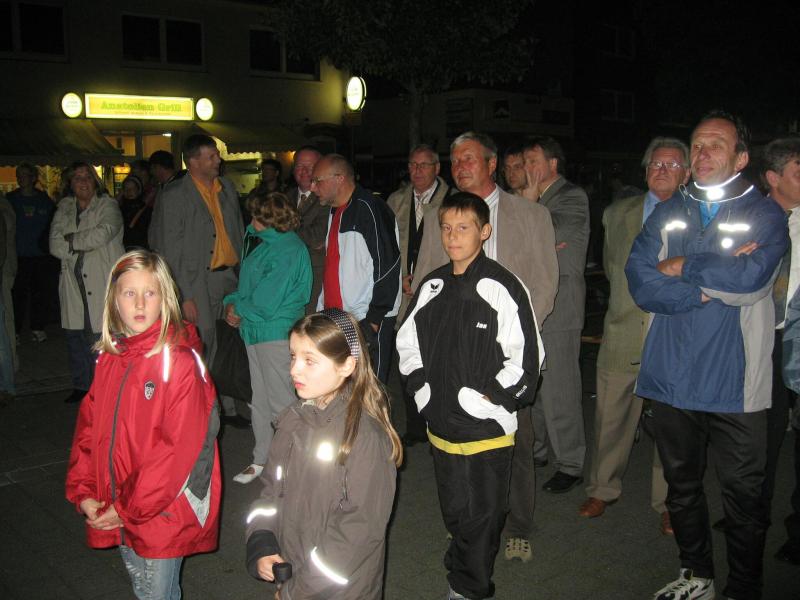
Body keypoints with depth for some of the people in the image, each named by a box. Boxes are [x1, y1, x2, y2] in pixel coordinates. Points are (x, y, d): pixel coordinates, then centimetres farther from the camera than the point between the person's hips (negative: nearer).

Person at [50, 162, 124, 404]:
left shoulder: (108, 206, 1)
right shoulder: (64, 209, 14)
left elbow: (102, 234, -18)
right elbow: (55, 246, 3)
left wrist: (71, 240, -4)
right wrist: (85, 243, -9)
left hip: (103, 283, -5)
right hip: (73, 282, 5)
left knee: (100, 336, -7)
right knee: (75, 336, 9)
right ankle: (81, 385, 23)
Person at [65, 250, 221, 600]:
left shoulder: (180, 361, -18)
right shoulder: (110, 358, 3)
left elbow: (180, 447, -21)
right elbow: (89, 427, 8)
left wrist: (130, 509, -18)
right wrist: (83, 493, -2)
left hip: (162, 513, -6)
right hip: (114, 514, 6)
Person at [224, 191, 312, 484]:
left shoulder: (288, 251, -19)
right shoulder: (261, 241, 10)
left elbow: (265, 303, -22)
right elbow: (247, 283, 18)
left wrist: (236, 306, -5)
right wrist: (233, 304, 0)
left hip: (277, 334, -9)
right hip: (255, 331, 9)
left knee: (281, 404, 0)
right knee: (260, 401, 17)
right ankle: (263, 459, 30)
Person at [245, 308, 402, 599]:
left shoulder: (364, 435, -22)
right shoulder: (293, 420, -2)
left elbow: (360, 528, -20)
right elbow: (272, 488, 7)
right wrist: (261, 548, -7)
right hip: (286, 569, 5)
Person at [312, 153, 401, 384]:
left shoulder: (370, 209, -13)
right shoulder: (336, 212, 17)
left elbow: (387, 266, -18)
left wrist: (374, 320, -17)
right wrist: (323, 308, 20)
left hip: (367, 322, -9)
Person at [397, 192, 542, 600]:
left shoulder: (502, 288, -14)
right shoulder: (431, 287, 6)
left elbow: (526, 359, -14)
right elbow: (407, 342, 16)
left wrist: (486, 399, -14)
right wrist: (422, 390, 6)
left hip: (486, 428, -6)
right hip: (441, 424, 6)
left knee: (481, 517, 7)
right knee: (453, 513, 20)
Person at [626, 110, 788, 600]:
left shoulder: (766, 214, 0)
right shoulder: (668, 214, 8)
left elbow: (750, 276, -21)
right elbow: (641, 284, -7)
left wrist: (681, 267, -9)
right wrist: (717, 278, -15)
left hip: (735, 384, -3)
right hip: (672, 377, 4)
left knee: (744, 494, 7)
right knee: (682, 483, 17)